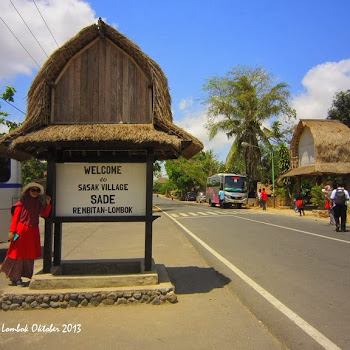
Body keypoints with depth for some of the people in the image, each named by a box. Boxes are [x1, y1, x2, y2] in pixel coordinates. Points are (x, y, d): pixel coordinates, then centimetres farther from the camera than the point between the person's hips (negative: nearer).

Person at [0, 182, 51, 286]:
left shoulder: (38, 203, 11)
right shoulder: (22, 203, -5)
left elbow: (45, 214, 6)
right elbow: (15, 217, -6)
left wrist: (48, 203, -5)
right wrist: (12, 231, -12)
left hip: (33, 232, 6)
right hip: (21, 231, -6)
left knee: (30, 254, 9)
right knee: (19, 254, 0)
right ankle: (16, 278, 9)